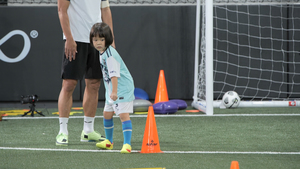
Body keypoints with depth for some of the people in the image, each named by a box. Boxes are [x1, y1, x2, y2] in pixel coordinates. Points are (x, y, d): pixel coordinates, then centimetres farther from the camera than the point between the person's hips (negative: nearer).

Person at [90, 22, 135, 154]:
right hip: (112, 90, 11)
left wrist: (114, 91, -33)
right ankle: (109, 142, 34)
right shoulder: (102, 53, 11)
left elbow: (114, 74, -28)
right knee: (107, 113, 18)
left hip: (122, 89, -11)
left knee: (123, 114, -16)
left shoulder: (110, 54, -21)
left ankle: (127, 144, -20)